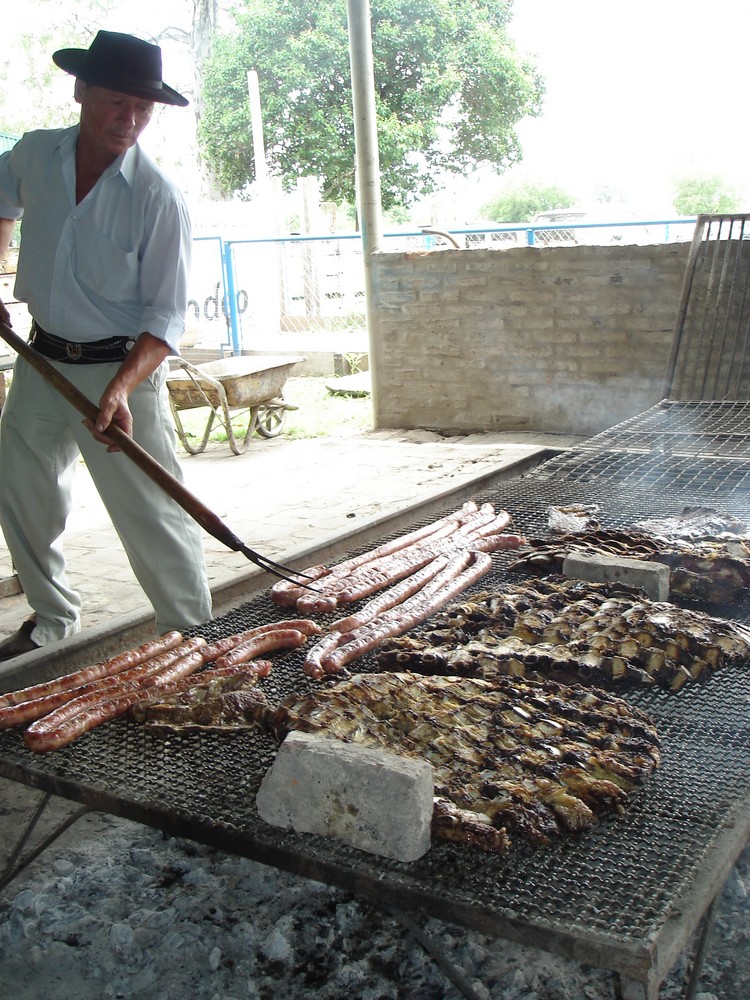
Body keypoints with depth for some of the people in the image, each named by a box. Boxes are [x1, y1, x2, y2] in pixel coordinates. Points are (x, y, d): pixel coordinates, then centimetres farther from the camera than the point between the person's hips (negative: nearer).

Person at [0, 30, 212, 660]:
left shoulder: (159, 199, -16)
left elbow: (167, 316, -16)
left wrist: (120, 390, -30)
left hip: (125, 367, -5)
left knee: (153, 513, -7)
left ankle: (191, 635, 8)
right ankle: (54, 618, 34)